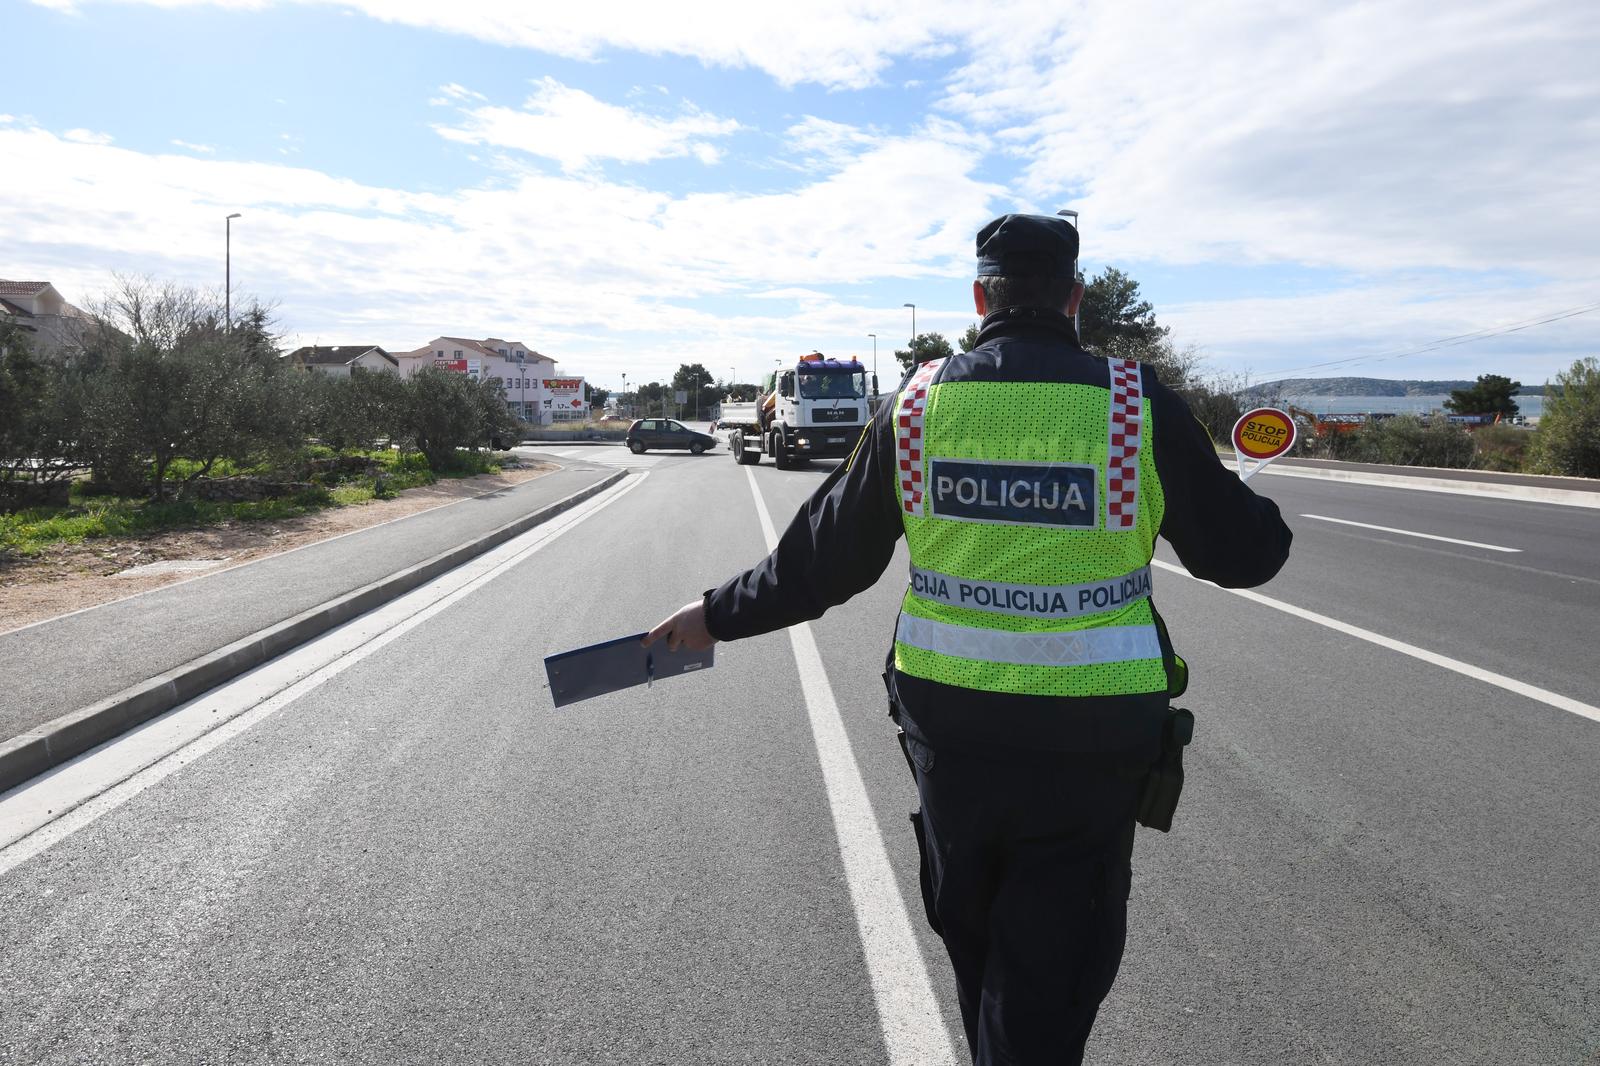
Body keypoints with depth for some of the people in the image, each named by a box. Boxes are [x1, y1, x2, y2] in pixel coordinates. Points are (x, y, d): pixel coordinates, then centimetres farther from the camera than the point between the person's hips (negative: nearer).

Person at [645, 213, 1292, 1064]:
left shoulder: (916, 403, -3)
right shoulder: (1140, 405, -8)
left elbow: (824, 556, 2)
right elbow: (1244, 553, 2)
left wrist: (719, 615, 18)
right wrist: (1261, 516, 27)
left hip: (947, 725, 2)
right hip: (1088, 740, -2)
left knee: (973, 945, 27)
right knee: (1044, 988, 14)